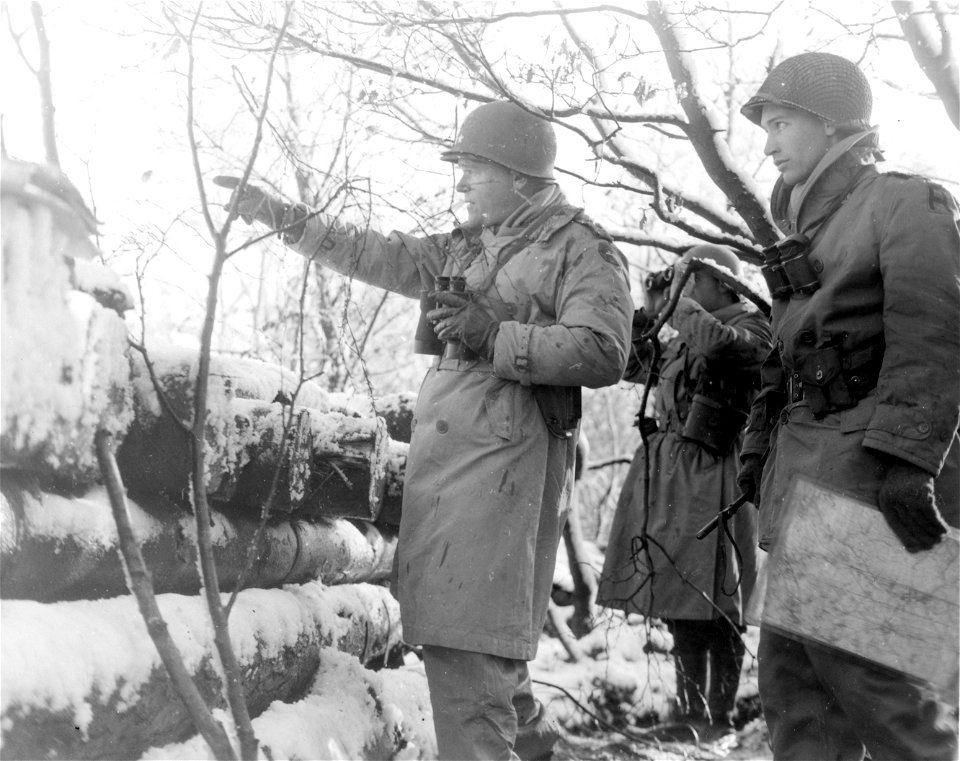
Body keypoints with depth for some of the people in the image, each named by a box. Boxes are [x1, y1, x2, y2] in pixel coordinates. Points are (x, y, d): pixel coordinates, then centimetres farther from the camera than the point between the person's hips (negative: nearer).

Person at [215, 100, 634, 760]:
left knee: (466, 638, -11)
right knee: (449, 622, 13)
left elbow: (604, 352, -15)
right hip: (441, 456, 8)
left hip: (503, 462, -8)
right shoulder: (466, 246, 20)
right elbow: (379, 255, 23)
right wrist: (281, 216, 20)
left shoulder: (583, 250, -3)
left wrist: (496, 336, -19)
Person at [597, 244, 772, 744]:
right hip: (664, 470, 7)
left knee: (713, 605, -5)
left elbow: (716, 344, -21)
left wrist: (683, 300, -7)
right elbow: (631, 366, 24)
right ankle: (690, 711, 20)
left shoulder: (750, 327, -1)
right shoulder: (682, 340, 19)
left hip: (709, 475, -7)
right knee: (676, 601, 10)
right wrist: (650, 311, 14)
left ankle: (720, 719, 2)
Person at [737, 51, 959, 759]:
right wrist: (760, 450, 14)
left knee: (872, 677, -9)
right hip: (803, 474, 8)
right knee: (792, 679, 7)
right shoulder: (811, 230, 23)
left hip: (861, 472, -8)